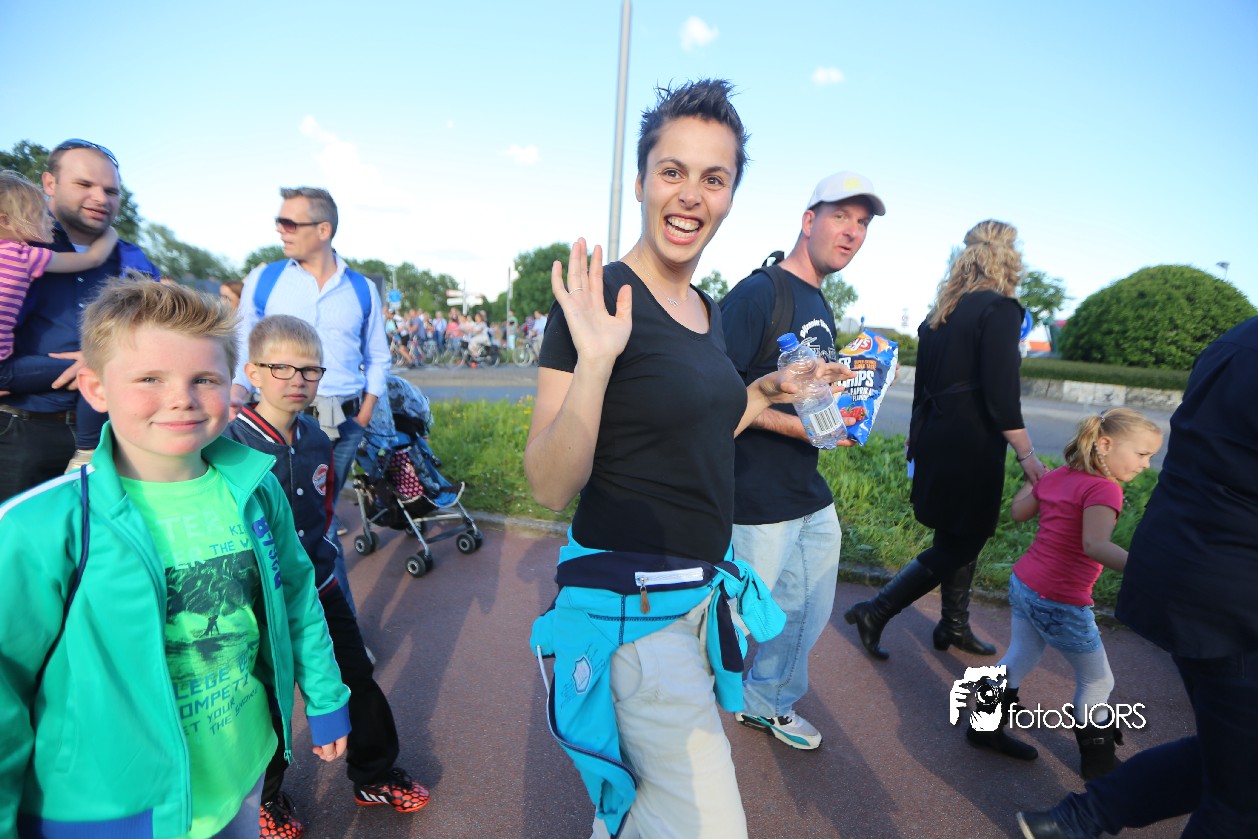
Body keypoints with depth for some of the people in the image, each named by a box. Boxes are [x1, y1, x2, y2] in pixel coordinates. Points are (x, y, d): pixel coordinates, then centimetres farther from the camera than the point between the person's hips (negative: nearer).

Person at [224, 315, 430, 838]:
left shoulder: (317, 440, 1)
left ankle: (375, 774, 37)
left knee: (358, 681, 14)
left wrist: (316, 551, 13)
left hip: (320, 589, 5)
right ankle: (266, 796, 42)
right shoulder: (229, 443, -18)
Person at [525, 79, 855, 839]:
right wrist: (594, 361, -32)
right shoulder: (600, 298, -16)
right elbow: (552, 486, -19)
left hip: (705, 590, 7)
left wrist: (769, 391, 8)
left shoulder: (709, 312, 6)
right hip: (632, 600, -7)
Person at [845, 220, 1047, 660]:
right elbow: (1001, 395, -19)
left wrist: (920, 442, 23)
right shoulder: (999, 309, -12)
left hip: (936, 440, 8)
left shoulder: (943, 311, 11)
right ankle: (874, 613, 7)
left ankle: (953, 627, 32)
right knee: (958, 546, 5)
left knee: (960, 539, 19)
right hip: (970, 447, -8)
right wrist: (1027, 455, -14)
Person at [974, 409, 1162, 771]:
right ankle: (1099, 761, 33)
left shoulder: (1057, 475, 4)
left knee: (1020, 659, 23)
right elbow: (1095, 544, -36)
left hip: (1022, 584, 8)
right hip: (1059, 603, -8)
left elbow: (1018, 512, 17)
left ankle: (985, 728, 33)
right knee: (1097, 681, 15)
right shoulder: (1104, 489, -20)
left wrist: (1034, 479, 31)